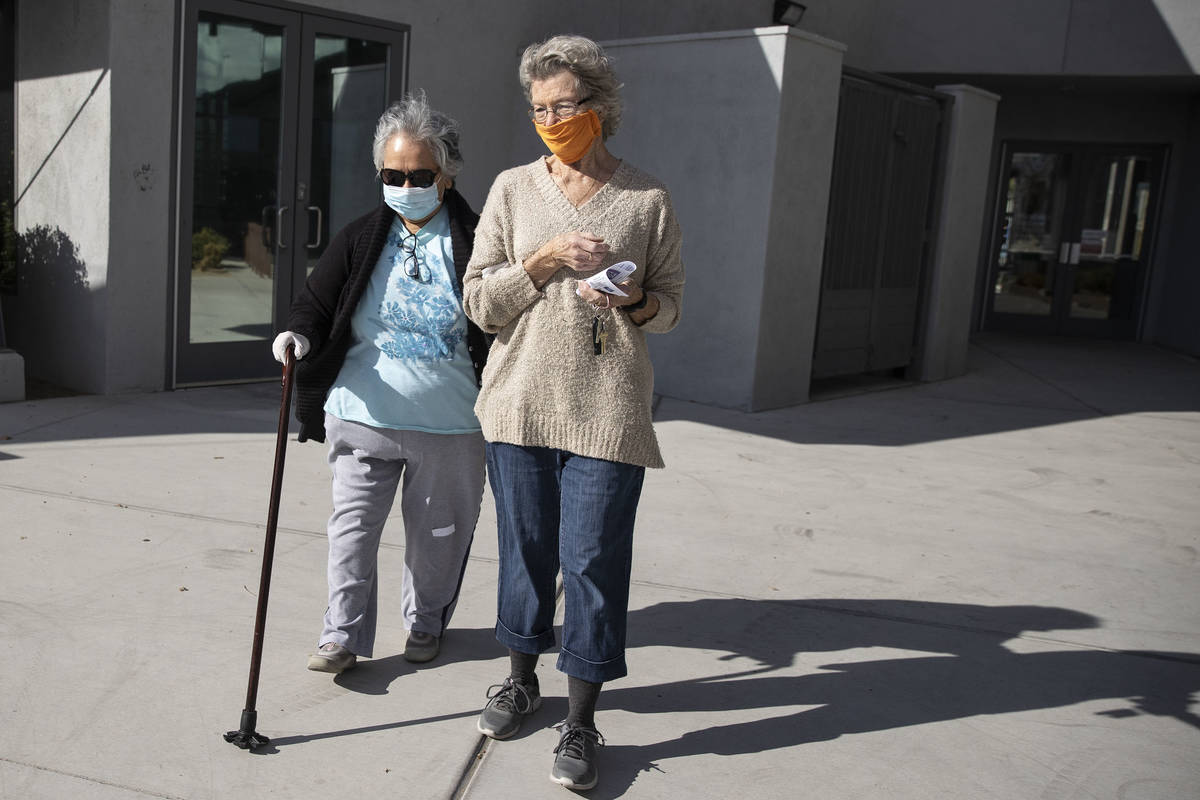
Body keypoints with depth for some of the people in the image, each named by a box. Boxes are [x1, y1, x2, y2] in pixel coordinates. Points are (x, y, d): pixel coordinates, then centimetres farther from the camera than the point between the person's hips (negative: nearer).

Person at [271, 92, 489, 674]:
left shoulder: (475, 242, -4)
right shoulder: (361, 238, 3)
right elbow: (317, 299, 7)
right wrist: (298, 333, -16)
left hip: (449, 423, -1)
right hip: (363, 414, 2)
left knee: (437, 531, 13)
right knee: (353, 524, 3)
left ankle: (425, 622, 35)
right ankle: (343, 634, 15)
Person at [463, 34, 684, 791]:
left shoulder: (648, 198, 3)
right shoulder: (512, 189, 6)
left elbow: (671, 306, 8)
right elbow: (479, 302, 1)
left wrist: (635, 301, -14)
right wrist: (545, 260, -14)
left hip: (607, 410, -2)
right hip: (520, 403, 2)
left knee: (594, 558, -1)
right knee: (525, 548, 12)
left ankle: (582, 721, 13)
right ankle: (522, 678, 34)